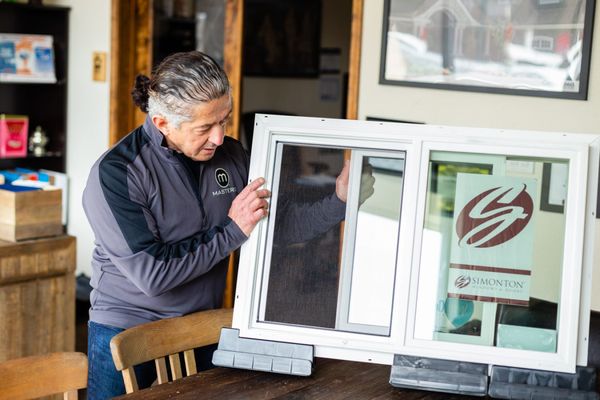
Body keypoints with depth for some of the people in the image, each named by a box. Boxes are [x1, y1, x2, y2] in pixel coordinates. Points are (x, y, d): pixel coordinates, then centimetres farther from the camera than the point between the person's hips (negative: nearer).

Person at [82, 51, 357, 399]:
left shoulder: (231, 155, -3)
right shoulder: (115, 174, -20)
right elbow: (151, 274, -25)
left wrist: (337, 201, -13)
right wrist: (231, 232, -20)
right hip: (127, 337, -4)